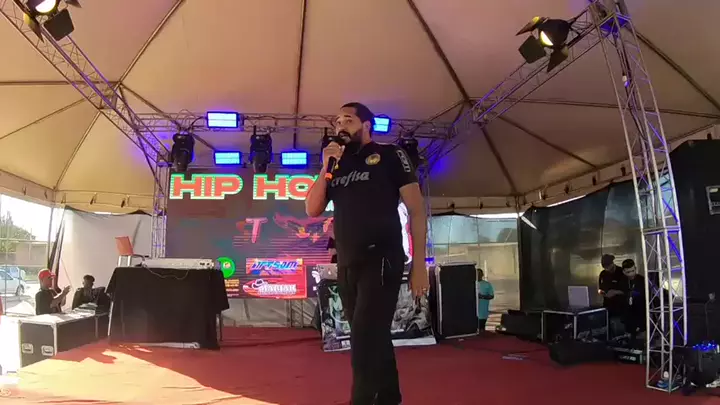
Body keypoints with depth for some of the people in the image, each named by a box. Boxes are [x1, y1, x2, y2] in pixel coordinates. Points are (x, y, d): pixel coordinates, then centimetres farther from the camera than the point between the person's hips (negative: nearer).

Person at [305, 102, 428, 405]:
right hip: (346, 265, 6)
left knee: (365, 339, -12)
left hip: (381, 260, -6)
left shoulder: (389, 156, 0)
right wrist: (326, 168, -3)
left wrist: (419, 265, -11)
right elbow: (312, 210, 8)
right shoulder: (337, 165, 15)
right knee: (374, 339, 14)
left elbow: (416, 210, -4)